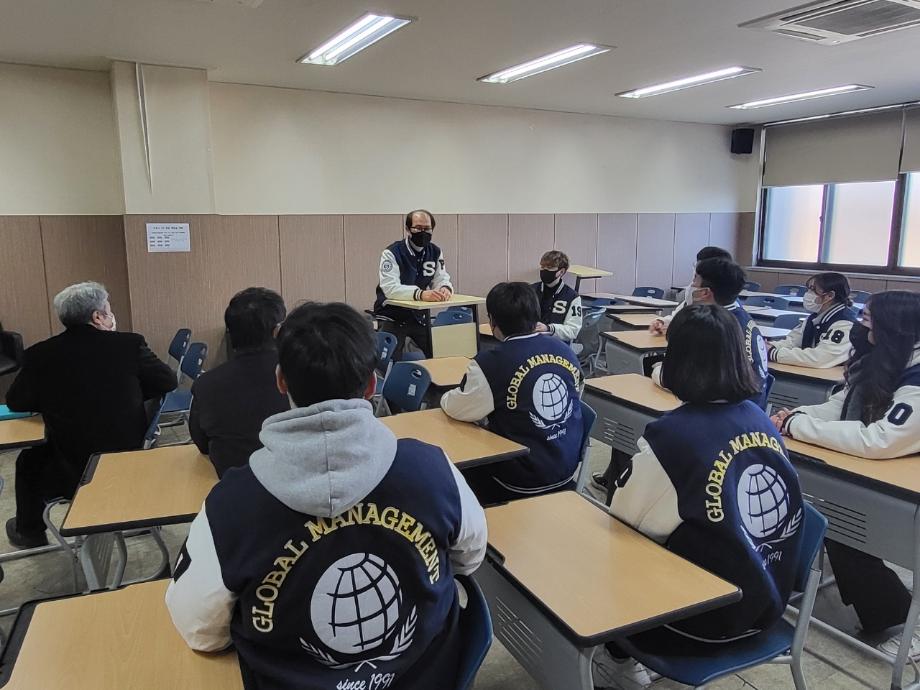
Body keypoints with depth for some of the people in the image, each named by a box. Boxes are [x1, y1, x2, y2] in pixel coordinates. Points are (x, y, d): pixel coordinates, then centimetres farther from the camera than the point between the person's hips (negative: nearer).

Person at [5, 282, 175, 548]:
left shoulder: (41, 353, -10)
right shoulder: (129, 344, -11)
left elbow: (16, 401, 4)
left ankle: (29, 531, 51)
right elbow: (168, 381, -1)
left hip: (72, 473, -1)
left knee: (28, 461, 32)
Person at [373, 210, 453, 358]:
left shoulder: (435, 253, 1)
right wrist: (420, 294, -43)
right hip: (392, 317, -5)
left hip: (419, 316, 5)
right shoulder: (392, 253, -16)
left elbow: (441, 279, 0)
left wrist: (445, 289, -27)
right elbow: (390, 288, -27)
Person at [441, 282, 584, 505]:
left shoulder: (490, 363, -22)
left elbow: (456, 409, -12)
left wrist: (446, 398, 12)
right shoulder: (565, 351, -3)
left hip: (523, 481, -6)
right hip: (566, 469, 6)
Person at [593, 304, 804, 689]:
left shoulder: (671, 434, -23)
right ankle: (625, 655, 34)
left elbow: (624, 518, -11)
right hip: (768, 600, 6)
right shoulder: (761, 420, -3)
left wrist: (631, 472, 7)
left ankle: (620, 658, 37)